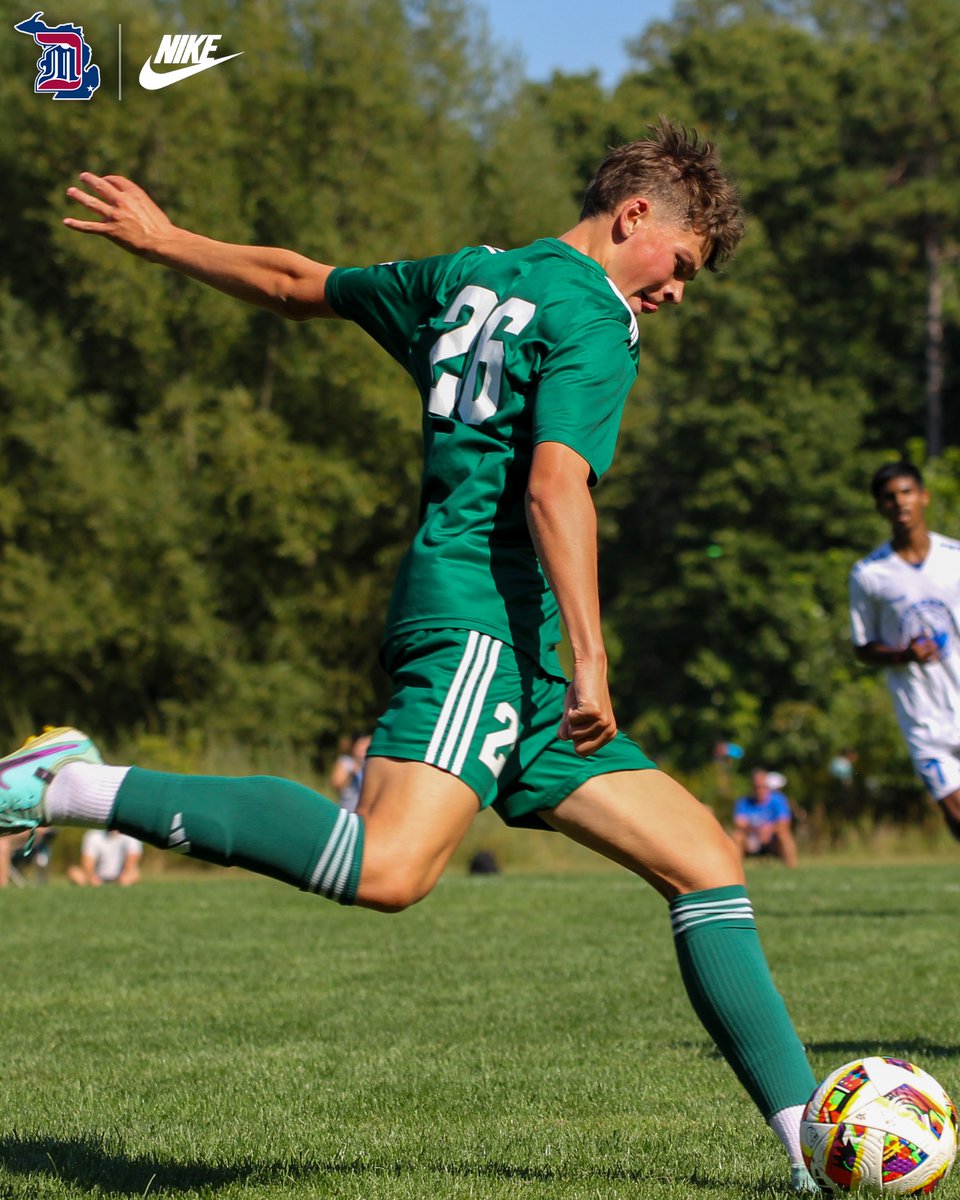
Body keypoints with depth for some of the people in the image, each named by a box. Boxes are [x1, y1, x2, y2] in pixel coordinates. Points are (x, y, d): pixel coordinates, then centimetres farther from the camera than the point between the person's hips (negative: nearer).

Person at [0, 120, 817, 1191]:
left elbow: (299, 283, 31)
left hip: (518, 660, 10)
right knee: (388, 868, -30)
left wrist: (160, 238, 45)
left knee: (706, 861, 6)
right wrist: (588, 660, -22)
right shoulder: (591, 314, -4)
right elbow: (555, 486, -18)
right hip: (482, 616, -10)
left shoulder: (470, 276, 23)